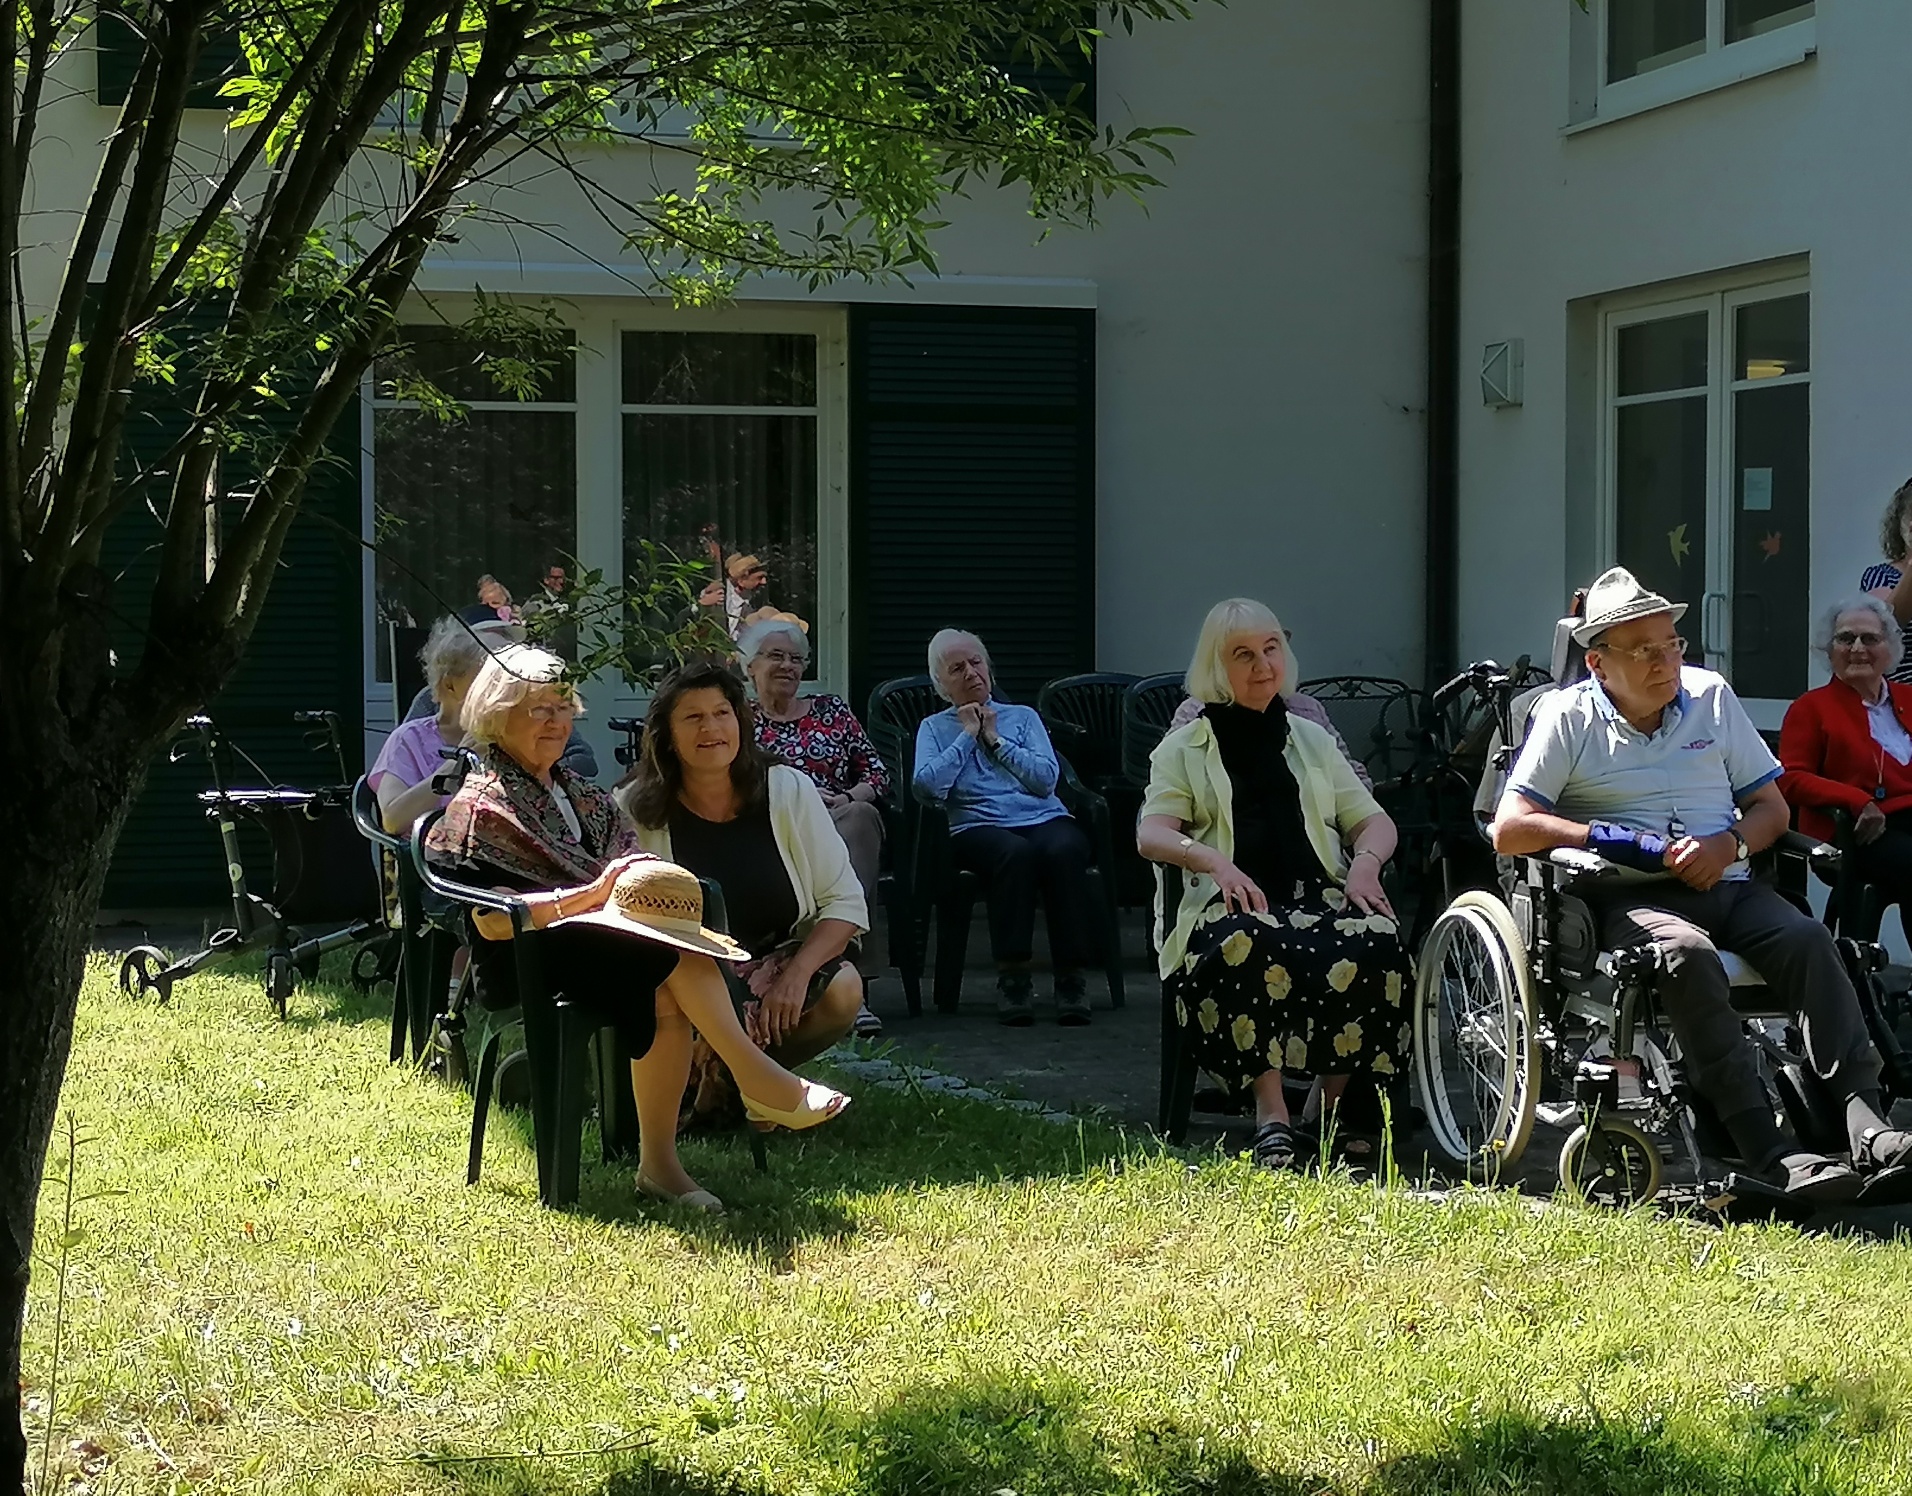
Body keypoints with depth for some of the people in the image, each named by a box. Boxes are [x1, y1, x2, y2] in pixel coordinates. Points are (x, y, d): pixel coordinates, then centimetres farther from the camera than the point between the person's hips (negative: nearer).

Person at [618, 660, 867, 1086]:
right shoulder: (637, 808, -5)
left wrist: (796, 974, -22)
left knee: (842, 990, -29)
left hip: (777, 961, 2)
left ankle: (745, 1074, 0)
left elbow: (844, 902, -3)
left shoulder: (788, 791, -2)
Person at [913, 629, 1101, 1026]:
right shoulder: (934, 728, 21)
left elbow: (1046, 778, 6)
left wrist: (995, 739, 7)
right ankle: (1011, 975, -34)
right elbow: (927, 785, 0)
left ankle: (1071, 976, -32)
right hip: (978, 826, -2)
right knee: (1016, 852, -38)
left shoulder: (1023, 717, 24)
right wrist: (968, 735, 6)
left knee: (1064, 849, -35)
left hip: (1044, 818, 2)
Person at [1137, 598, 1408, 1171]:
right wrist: (1213, 860, -19)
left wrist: (1365, 861, -3)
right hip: (1231, 905, -3)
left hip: (1319, 895, 3)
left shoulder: (1312, 740, 27)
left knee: (1374, 945, -33)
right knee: (1247, 947, -41)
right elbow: (1150, 834, 2)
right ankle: (1271, 1110, -35)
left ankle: (1334, 1098, -15)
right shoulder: (1184, 748, 17)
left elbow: (1374, 822, 22)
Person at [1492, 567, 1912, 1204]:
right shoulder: (1567, 716, 6)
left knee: (1807, 940, -27)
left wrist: (1729, 843, -5)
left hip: (1728, 887, 4)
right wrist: (1614, 838, -11)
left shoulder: (1711, 697, 18)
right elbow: (1509, 829, -4)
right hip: (1629, 896, -4)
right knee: (1687, 954, -36)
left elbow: (1772, 808, 18)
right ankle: (1768, 1151, -44)